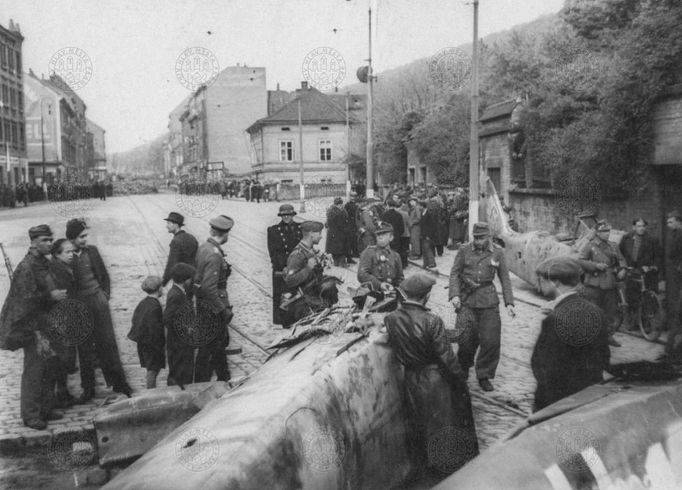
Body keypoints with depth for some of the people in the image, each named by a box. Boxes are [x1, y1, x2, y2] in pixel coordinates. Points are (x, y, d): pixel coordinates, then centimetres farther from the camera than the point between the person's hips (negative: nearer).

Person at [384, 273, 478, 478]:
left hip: (411, 381, 4)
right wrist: (461, 382, -7)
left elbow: (395, 349, 1)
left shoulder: (390, 319, -14)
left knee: (418, 426, 24)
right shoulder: (431, 321, -27)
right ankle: (456, 463, 36)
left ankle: (421, 465, 43)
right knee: (445, 424, 18)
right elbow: (447, 357, -20)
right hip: (436, 381, -4)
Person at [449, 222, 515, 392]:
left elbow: (505, 278, 8)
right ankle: (462, 371, 24)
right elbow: (454, 273, 4)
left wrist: (509, 303, 1)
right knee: (466, 339, -3)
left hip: (489, 302, 1)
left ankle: (484, 376, 17)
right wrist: (454, 294, -10)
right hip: (467, 301, -1)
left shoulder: (497, 253, 3)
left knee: (491, 341, -1)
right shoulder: (464, 251, 0)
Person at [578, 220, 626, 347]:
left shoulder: (613, 246, 12)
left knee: (612, 311, 9)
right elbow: (581, 261, -8)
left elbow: (621, 259, 19)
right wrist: (596, 265, -18)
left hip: (610, 285, 5)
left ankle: (609, 335, 23)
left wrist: (622, 269, -1)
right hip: (594, 285, -5)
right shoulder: (589, 246, -3)